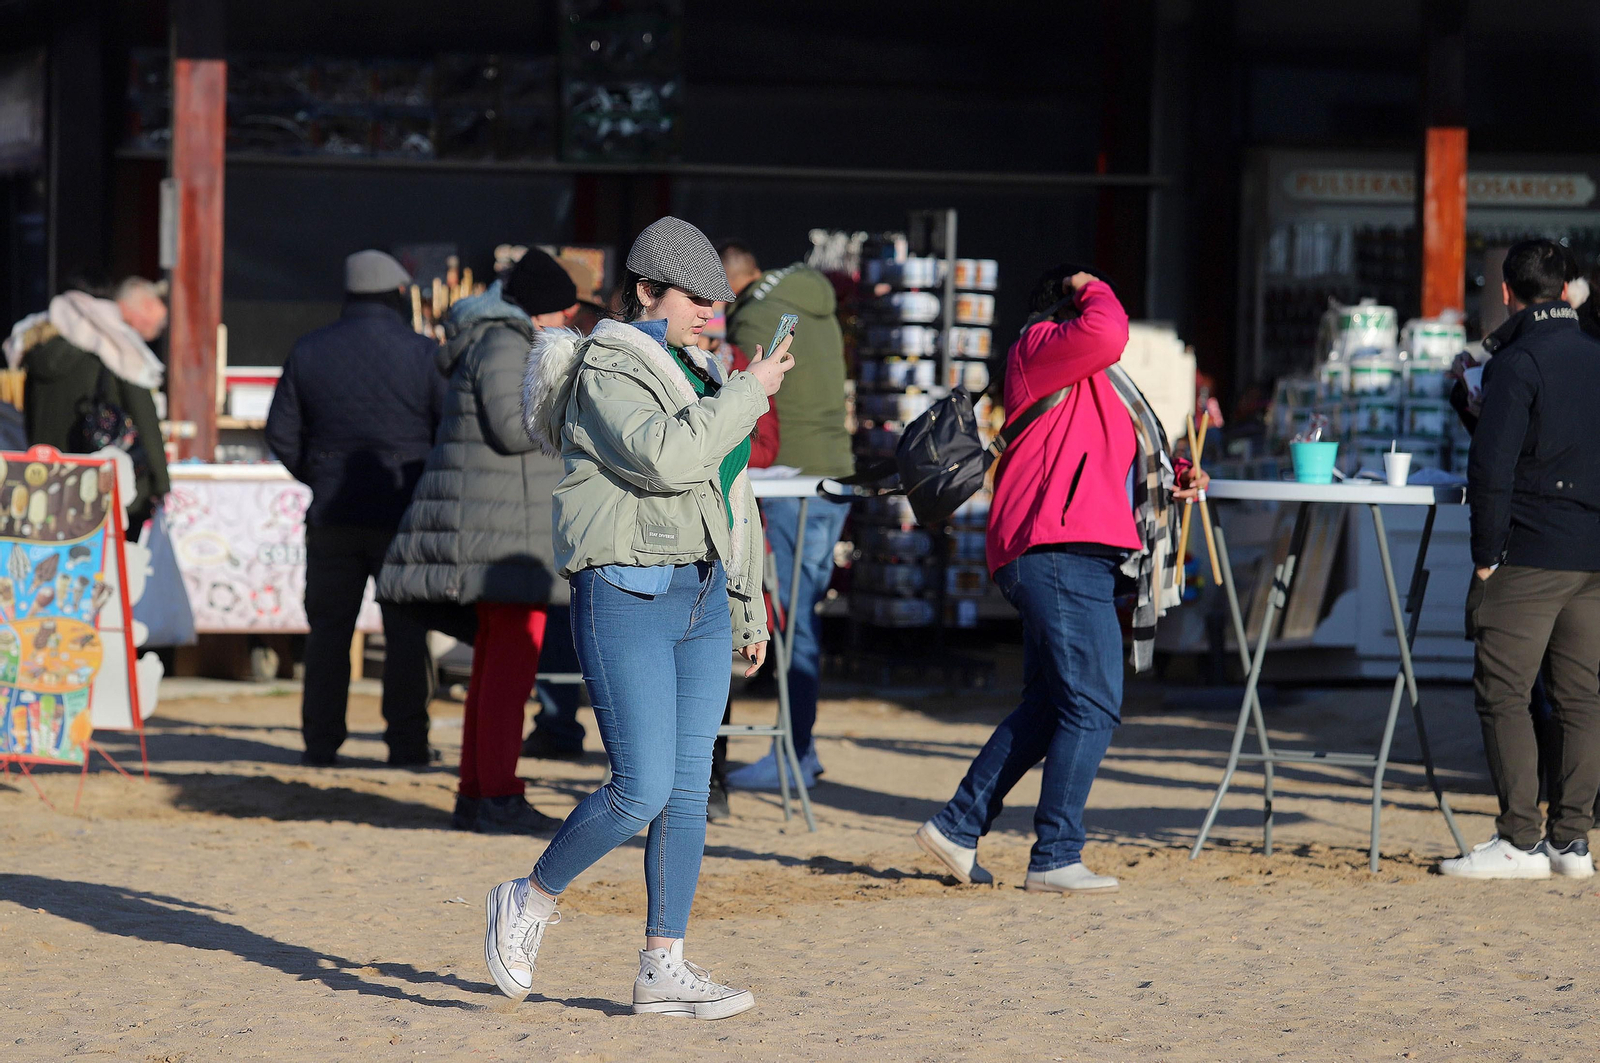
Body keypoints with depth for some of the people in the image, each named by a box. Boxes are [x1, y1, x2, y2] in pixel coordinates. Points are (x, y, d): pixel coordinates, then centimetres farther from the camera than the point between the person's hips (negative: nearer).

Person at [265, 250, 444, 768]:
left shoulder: (309, 351, 2)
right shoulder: (423, 354, -7)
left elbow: (281, 432, 4)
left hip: (333, 512, 2)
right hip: (404, 512, -2)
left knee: (328, 627, 9)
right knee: (407, 629, 4)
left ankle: (320, 741, 7)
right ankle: (406, 741, 1)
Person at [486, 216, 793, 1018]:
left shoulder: (695, 373, 18)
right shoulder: (607, 368, -8)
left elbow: (728, 501, 23)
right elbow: (664, 455, -26)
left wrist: (750, 611, 23)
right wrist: (748, 393, -18)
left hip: (699, 597, 8)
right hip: (626, 593, -8)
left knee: (689, 789, 3)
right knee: (643, 789, -12)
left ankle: (663, 969, 7)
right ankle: (529, 902, 9)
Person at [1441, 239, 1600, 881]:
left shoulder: (1516, 364, -10)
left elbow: (1493, 466, -16)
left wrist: (1486, 555, -10)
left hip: (1529, 558, -7)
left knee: (1503, 695, -3)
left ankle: (1520, 840, -7)